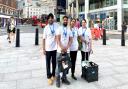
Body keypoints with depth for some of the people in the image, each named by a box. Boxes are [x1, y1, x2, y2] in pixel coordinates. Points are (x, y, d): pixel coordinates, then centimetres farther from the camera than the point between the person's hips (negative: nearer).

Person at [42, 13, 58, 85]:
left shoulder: (56, 25, -1)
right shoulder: (46, 28, -4)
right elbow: (44, 39, -2)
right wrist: (43, 49, -3)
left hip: (55, 47, 1)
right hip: (48, 48, -1)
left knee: (54, 62, 13)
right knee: (48, 63, 6)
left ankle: (53, 75, 30)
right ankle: (49, 77, 17)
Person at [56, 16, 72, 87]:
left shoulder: (69, 29, 11)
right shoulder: (59, 28, 1)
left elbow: (71, 40, 5)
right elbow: (58, 39, -7)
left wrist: (66, 48, -10)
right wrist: (62, 47, -19)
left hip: (67, 50, 3)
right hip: (60, 50, -3)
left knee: (66, 65, 8)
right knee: (59, 65, 0)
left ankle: (64, 78, 21)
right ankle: (58, 79, 9)